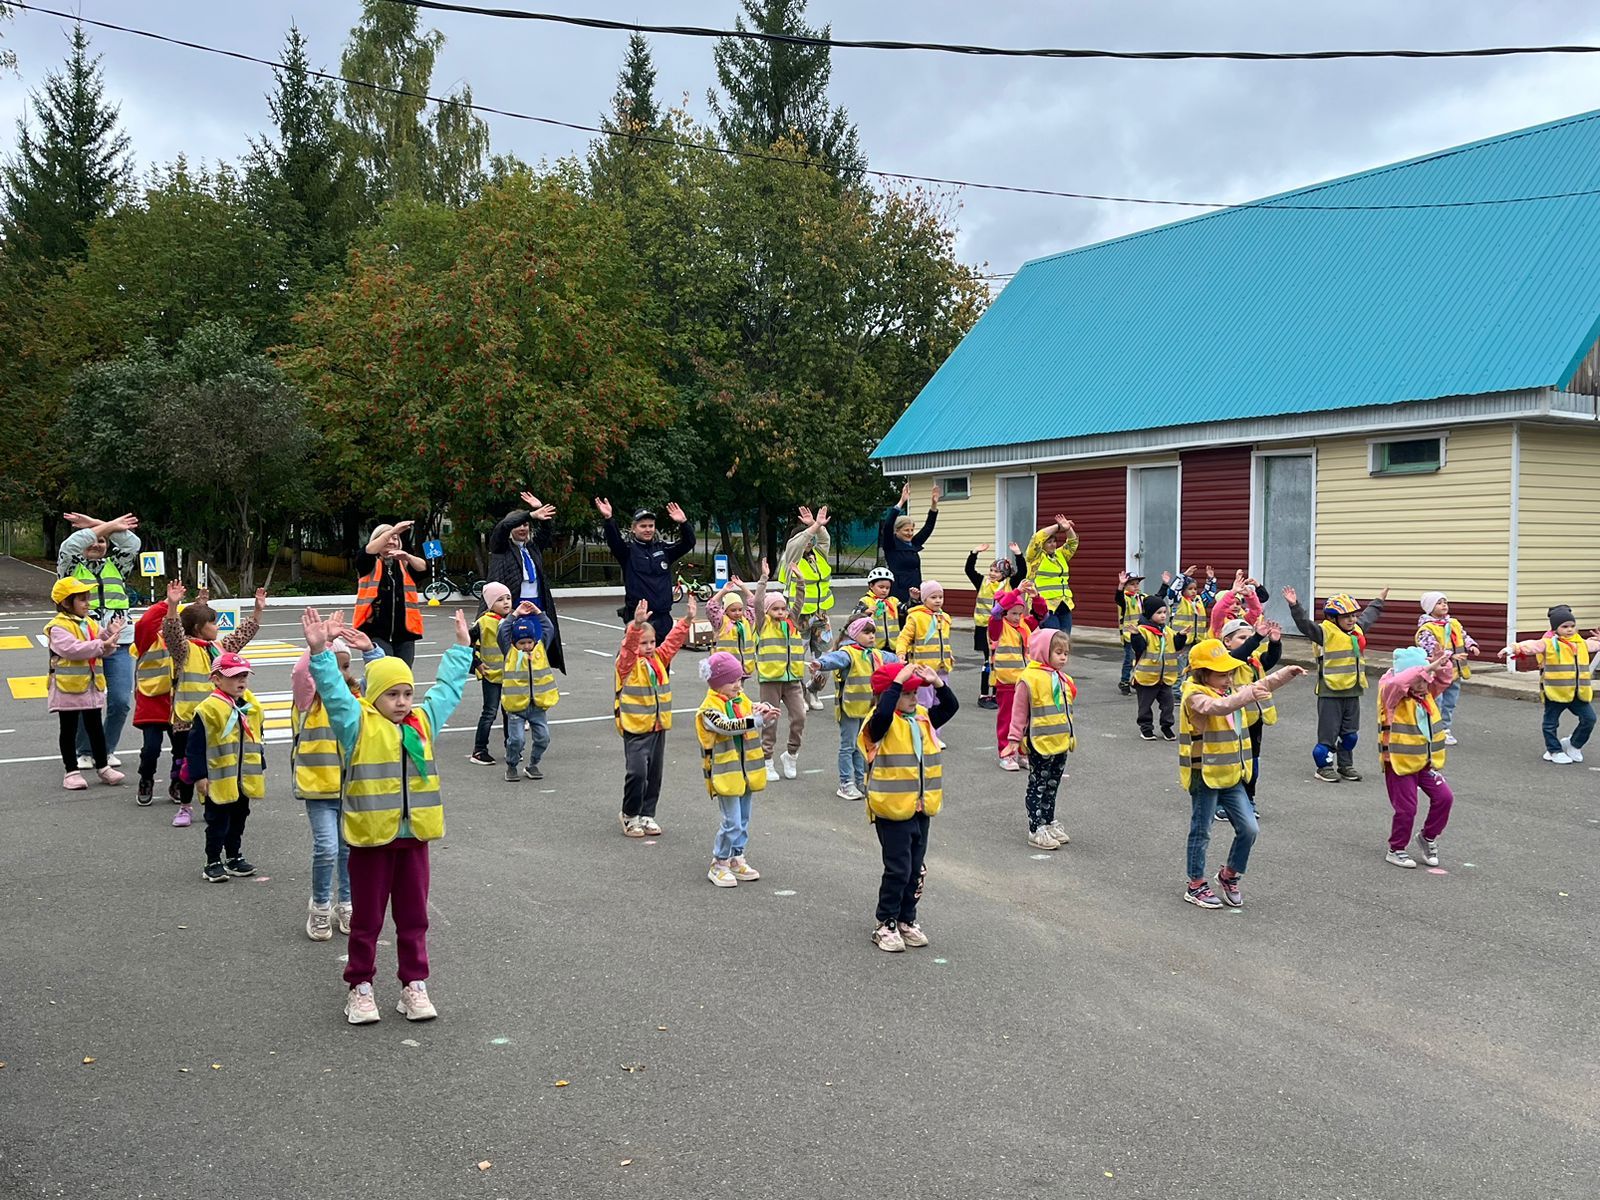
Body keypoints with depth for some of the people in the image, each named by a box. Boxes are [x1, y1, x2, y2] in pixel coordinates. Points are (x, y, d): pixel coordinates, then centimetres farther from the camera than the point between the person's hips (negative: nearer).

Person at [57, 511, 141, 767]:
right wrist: (108, 525, -8)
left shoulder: (116, 566, 18)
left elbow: (133, 543, 3)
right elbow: (69, 546, -9)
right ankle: (85, 752, 13)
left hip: (117, 643, 2)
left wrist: (98, 525, -1)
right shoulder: (72, 567, 11)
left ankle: (108, 749, 15)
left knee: (121, 701, -2)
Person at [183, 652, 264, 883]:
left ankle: (234, 857, 30)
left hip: (246, 779, 6)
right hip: (219, 780, -6)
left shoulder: (252, 706, 6)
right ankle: (213, 862, 13)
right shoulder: (208, 709, -16)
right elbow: (195, 747, -14)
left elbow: (257, 741, 17)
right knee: (218, 822, 2)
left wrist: (260, 769, 18)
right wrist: (199, 776, -15)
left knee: (238, 819, 17)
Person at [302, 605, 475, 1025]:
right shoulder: (358, 724, -5)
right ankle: (359, 987, 20)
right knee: (367, 919, 8)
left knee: (413, 918, 12)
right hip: (371, 837, -4)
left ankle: (414, 984, 22)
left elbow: (447, 687, 20)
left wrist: (462, 647, 25)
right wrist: (320, 653, -30)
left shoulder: (423, 721, 9)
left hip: (414, 836, 4)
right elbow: (334, 690, -17)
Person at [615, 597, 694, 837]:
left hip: (658, 727, 7)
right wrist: (637, 624, -43)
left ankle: (647, 815, 24)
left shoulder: (660, 659, 10)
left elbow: (673, 640, 7)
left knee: (655, 774, 11)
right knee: (637, 772, -12)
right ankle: (629, 815, 7)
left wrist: (688, 620, -5)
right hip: (635, 728, -7)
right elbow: (629, 646, -27)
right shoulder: (627, 663, -9)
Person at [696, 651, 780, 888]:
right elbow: (727, 726, -30)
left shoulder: (742, 700, 9)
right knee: (732, 822, -7)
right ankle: (719, 865, 6)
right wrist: (758, 718, -38)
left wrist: (765, 709, -18)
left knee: (743, 820, 15)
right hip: (725, 774, -7)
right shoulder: (709, 709, -14)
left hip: (746, 771, 7)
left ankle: (736, 860, 27)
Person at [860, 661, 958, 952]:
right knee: (898, 869, -3)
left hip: (921, 808, 7)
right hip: (892, 810, -7)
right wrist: (898, 680, -33)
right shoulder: (882, 723, -13)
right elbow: (883, 712, -36)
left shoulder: (922, 718, 9)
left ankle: (906, 920, 28)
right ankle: (885, 924, 11)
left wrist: (937, 682, -9)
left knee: (916, 869, 14)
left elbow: (951, 706, 7)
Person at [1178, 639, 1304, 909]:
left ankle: (1229, 876, 24)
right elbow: (1214, 707, -37)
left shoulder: (1229, 691, 12)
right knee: (1201, 832, 4)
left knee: (1249, 829, 4)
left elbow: (1260, 687, 22)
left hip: (1231, 776, 8)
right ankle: (1196, 886, 18)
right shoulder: (1195, 696, -17)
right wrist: (1248, 696, -50)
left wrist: (1288, 673, 11)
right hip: (1204, 776, -8)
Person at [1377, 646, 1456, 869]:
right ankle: (1396, 850, 17)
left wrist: (1441, 664, -16)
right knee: (1406, 808, -3)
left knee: (1443, 797, -1)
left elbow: (1444, 679, 7)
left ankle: (1428, 838, 22)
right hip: (1399, 764, -6)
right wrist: (1428, 666, -37)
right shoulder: (1392, 696, -15)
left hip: (1428, 762, 6)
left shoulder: (1427, 693, 7)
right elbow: (1397, 683, -35)